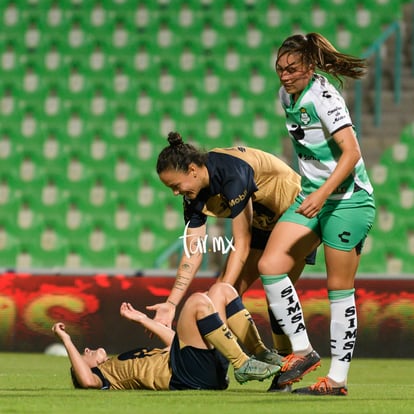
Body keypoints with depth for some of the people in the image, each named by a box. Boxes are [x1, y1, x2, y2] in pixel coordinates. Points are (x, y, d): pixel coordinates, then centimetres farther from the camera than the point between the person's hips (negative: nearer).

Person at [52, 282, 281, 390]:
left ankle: (262, 354, -1)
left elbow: (178, 341, 39)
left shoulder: (123, 362, 34)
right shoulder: (102, 373, 11)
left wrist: (142, 319, 40)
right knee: (198, 301, -23)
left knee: (222, 290, 10)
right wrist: (67, 342, -8)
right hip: (188, 376, -9)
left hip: (211, 367, 9)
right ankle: (243, 365, -27)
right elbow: (87, 381, -15)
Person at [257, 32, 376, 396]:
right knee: (270, 265, -8)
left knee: (340, 289, -3)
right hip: (312, 196, 8)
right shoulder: (287, 96, 7)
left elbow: (351, 153, -23)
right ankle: (302, 349, 1)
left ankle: (338, 378, 2)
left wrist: (322, 194, -31)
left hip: (348, 199, -8)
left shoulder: (323, 96, -17)